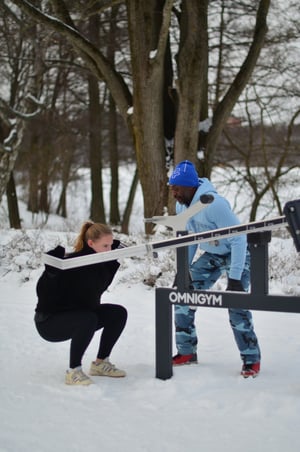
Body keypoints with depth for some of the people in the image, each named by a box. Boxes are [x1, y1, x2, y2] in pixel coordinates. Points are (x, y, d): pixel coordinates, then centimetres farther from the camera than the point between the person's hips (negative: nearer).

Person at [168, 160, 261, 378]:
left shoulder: (214, 204, -32)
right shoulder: (182, 206, -7)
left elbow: (239, 239, -30)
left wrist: (235, 277, -31)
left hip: (236, 253, -8)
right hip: (211, 255, 8)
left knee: (236, 307, -17)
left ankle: (252, 360, 0)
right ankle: (187, 352, 15)